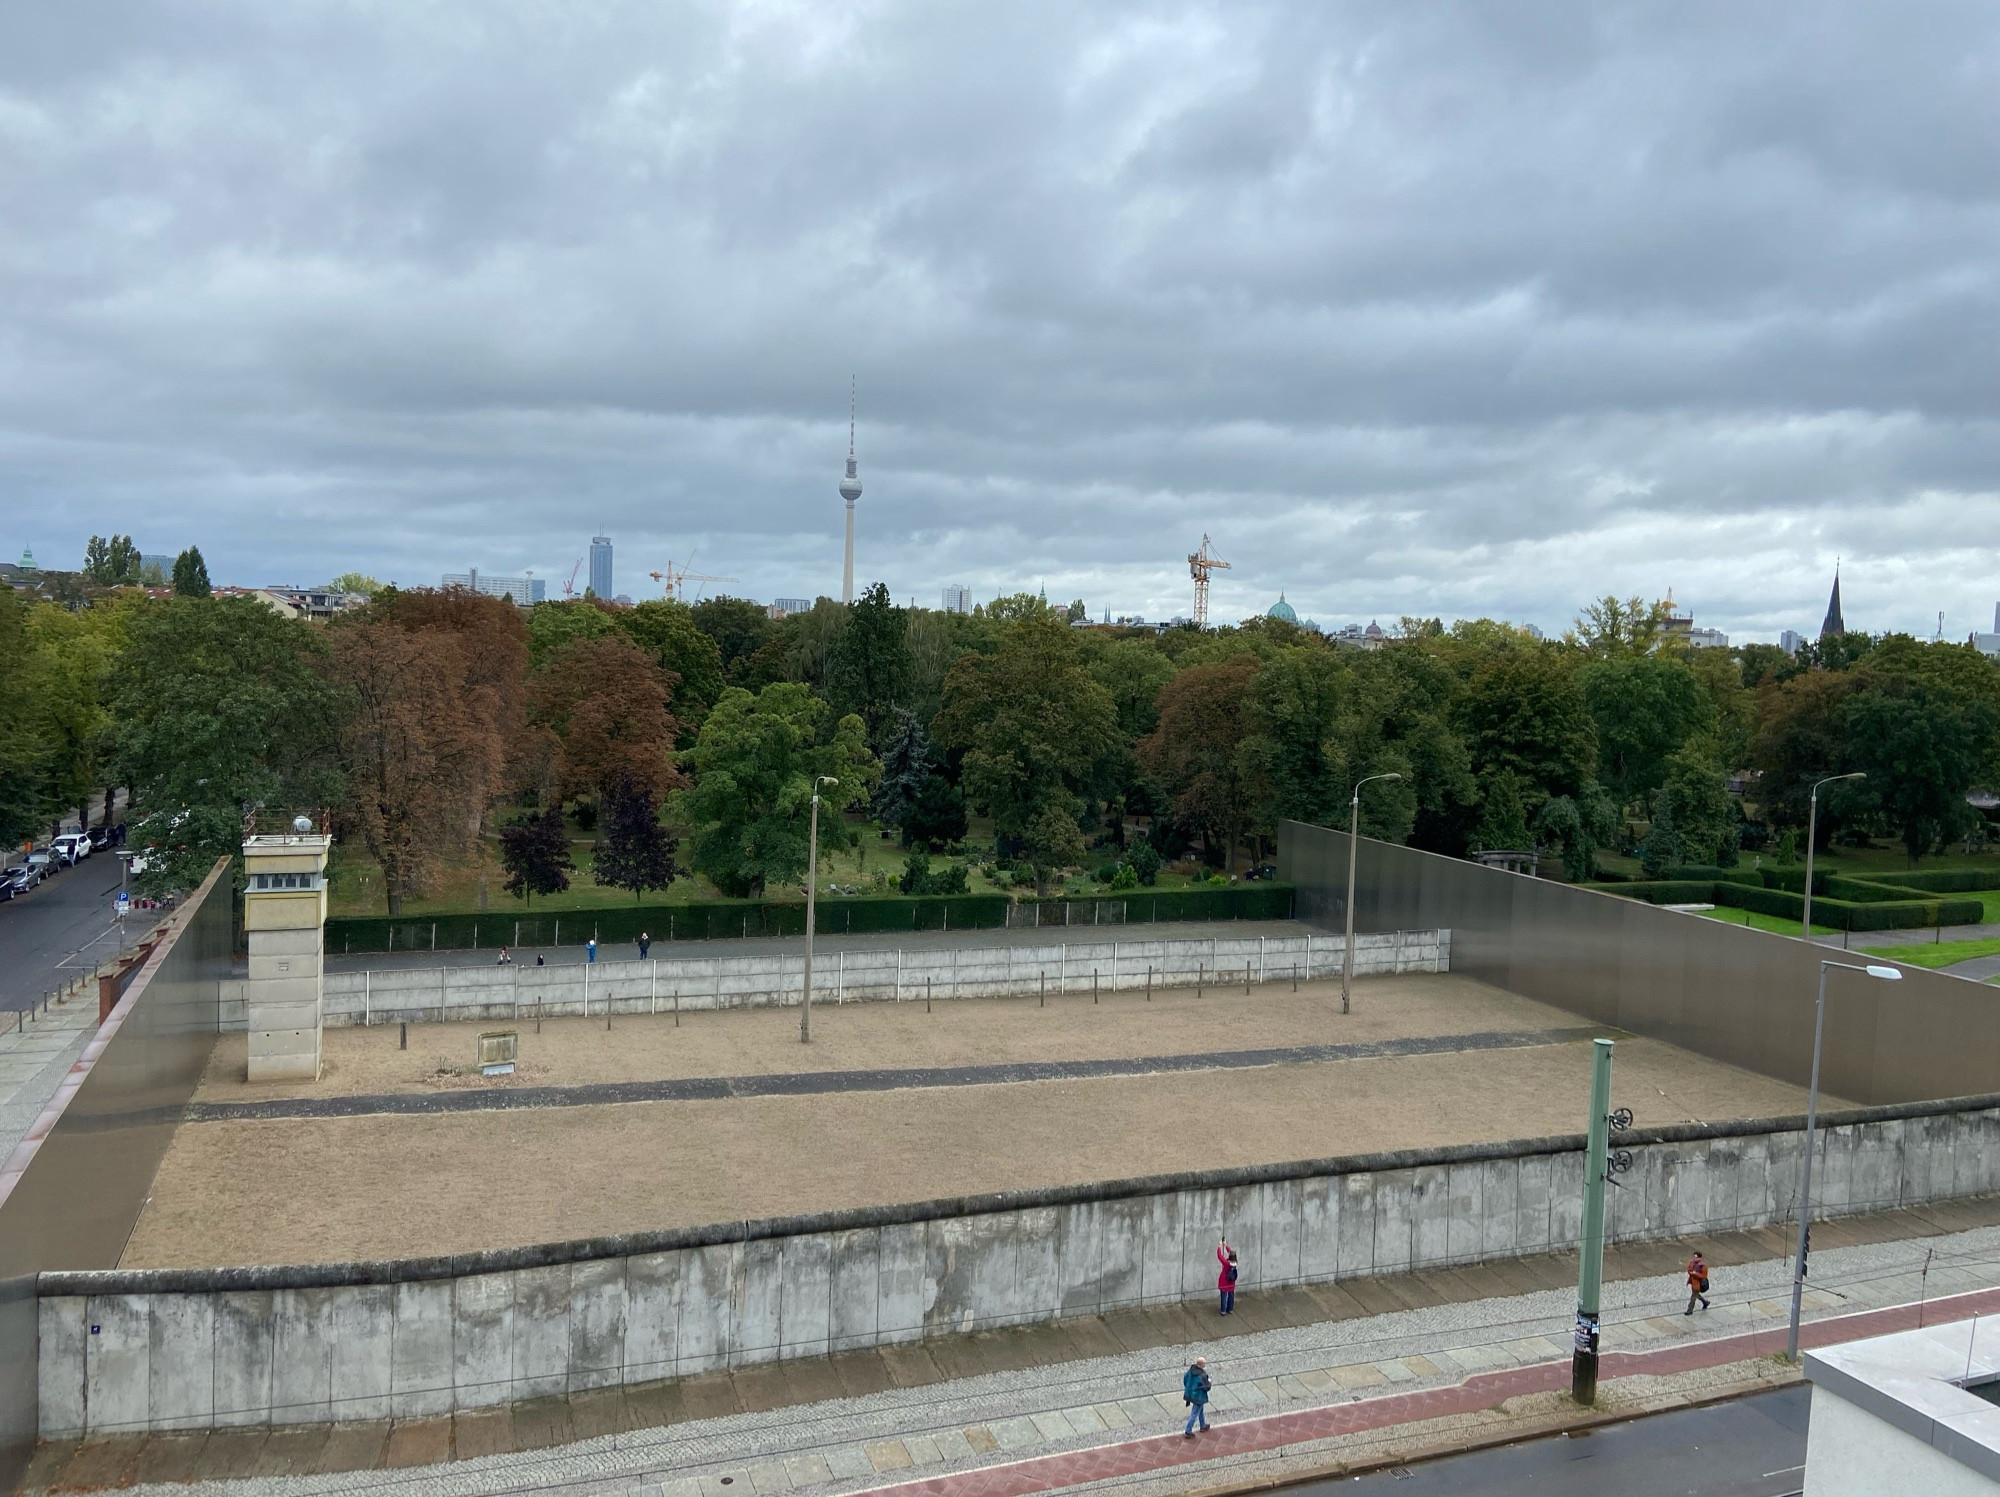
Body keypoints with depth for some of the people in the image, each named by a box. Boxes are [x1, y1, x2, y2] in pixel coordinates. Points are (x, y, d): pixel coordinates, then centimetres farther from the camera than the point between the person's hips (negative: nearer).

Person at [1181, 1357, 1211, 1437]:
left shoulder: (1191, 1369, -8)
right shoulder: (1202, 1375, -30)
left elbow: (1185, 1378, 4)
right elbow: (1206, 1387, -22)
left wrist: (1188, 1387, 19)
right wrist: (1210, 1384, 0)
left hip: (1190, 1393, 8)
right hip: (1198, 1396, -8)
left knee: (1201, 1409, 29)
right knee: (1194, 1414, 6)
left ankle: (1203, 1426, 45)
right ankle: (1188, 1432, 15)